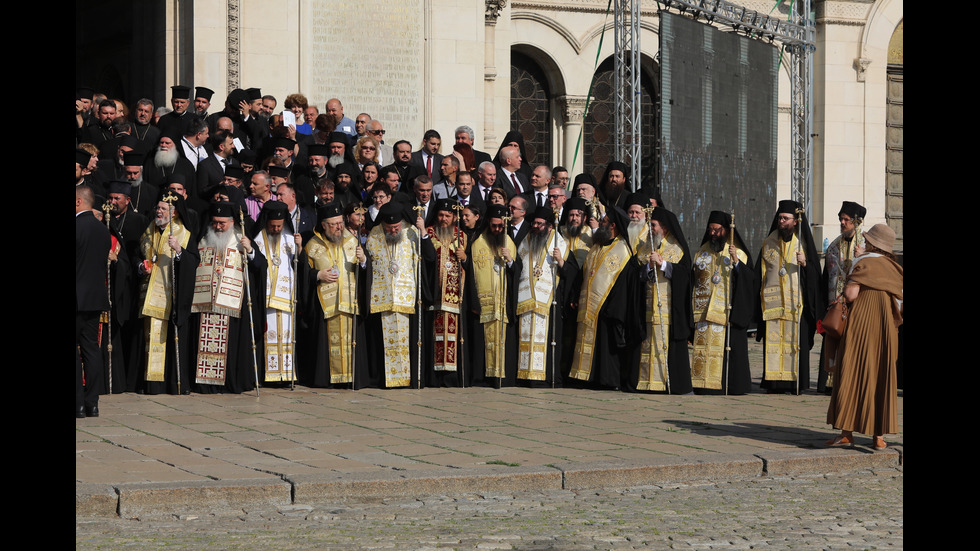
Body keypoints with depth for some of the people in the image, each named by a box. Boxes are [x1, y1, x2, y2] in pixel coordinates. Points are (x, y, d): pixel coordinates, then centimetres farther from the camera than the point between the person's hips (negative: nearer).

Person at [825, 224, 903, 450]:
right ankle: (879, 435, 4)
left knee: (853, 374, 0)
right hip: (885, 329, 5)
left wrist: (848, 285, 6)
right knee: (882, 378, 7)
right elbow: (899, 302, 10)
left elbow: (850, 294, -14)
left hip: (861, 325, -5)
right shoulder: (895, 268, 11)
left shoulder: (863, 263, -6)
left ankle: (847, 433, -3)